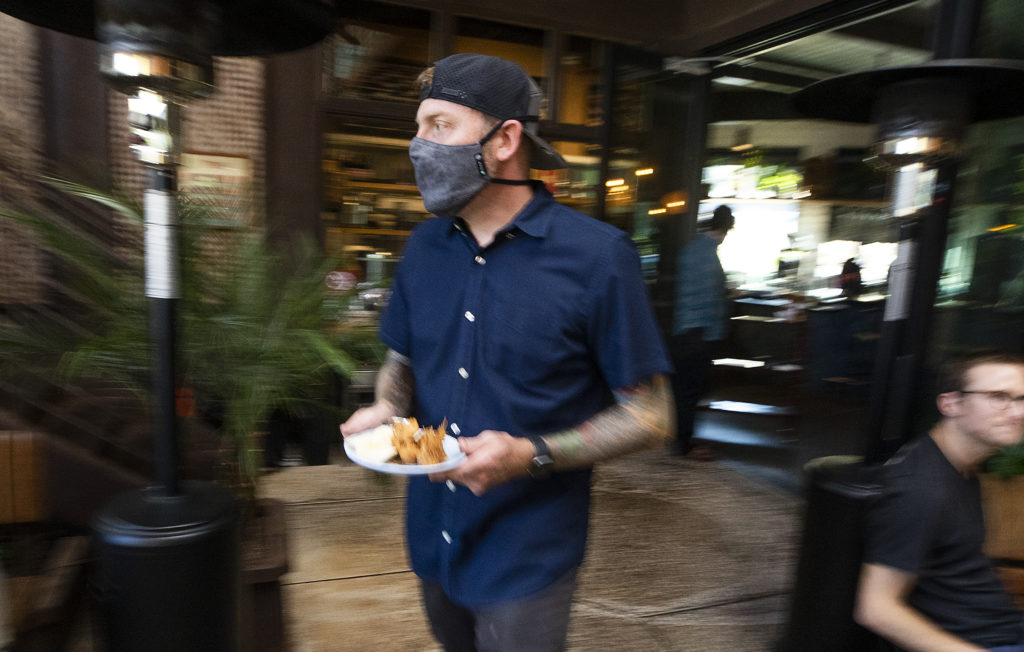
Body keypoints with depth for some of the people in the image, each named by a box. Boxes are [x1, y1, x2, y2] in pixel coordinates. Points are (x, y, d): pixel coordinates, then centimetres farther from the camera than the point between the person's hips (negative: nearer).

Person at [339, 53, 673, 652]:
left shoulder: (598, 256, -18)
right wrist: (387, 410, -8)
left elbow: (649, 416, -14)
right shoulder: (424, 247, 0)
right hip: (431, 535, 6)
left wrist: (530, 455, -26)